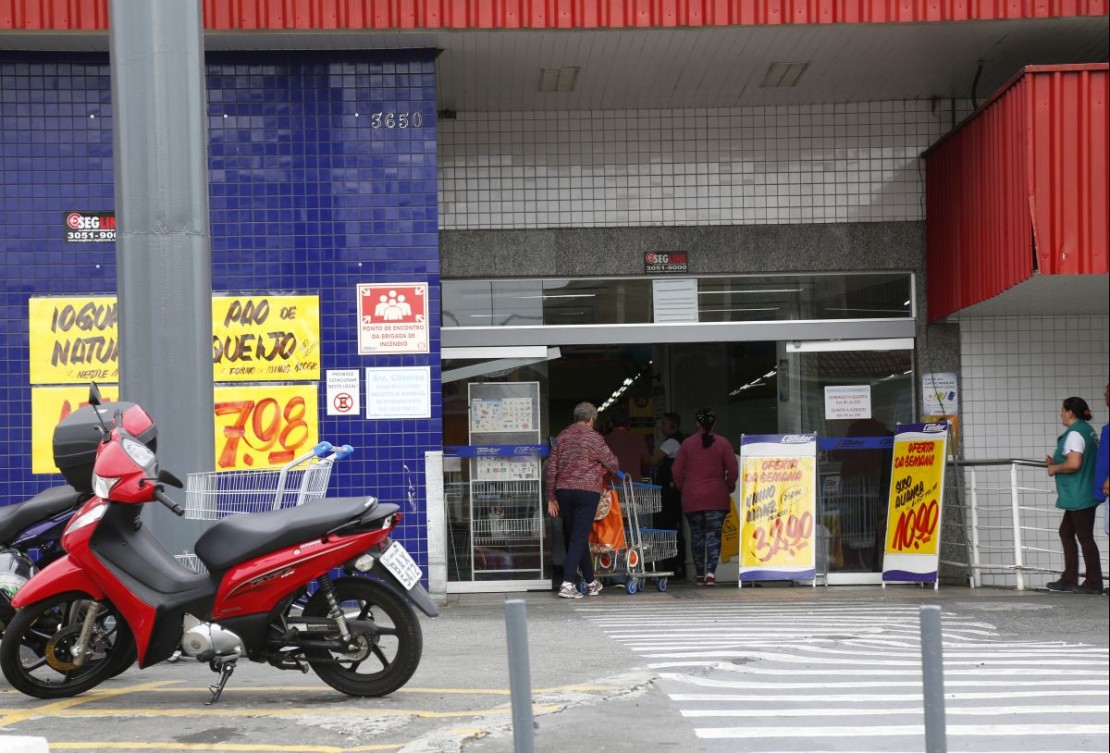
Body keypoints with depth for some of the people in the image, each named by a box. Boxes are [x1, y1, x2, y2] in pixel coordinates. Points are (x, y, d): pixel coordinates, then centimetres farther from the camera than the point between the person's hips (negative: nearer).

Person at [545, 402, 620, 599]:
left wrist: (551, 498, 12)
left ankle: (591, 582, 23)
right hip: (587, 491, -5)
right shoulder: (593, 438, -4)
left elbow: (551, 468, 7)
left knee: (573, 536, 13)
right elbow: (612, 463, 3)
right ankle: (567, 583, -16)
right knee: (579, 537, -5)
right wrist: (612, 472, 27)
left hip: (563, 491, 5)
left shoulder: (562, 436, 9)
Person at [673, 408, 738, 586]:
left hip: (692, 498, 1)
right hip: (717, 498, -1)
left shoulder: (687, 444, 1)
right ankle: (711, 572, -12)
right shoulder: (722, 443, -2)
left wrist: (682, 489, 15)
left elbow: (677, 471, 1)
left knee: (697, 534, 10)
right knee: (714, 534, 0)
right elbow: (733, 470, -5)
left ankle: (699, 574, 13)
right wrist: (729, 487, 11)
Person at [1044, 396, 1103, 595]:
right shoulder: (1086, 430, 14)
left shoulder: (1075, 433, -18)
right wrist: (1056, 463, 13)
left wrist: (1055, 468, -10)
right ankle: (1069, 579, 17)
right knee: (1066, 532, 15)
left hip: (1079, 496, -11)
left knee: (1084, 536, -4)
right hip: (1081, 495, 11)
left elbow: (1074, 464, -28)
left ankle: (1094, 583, 2)